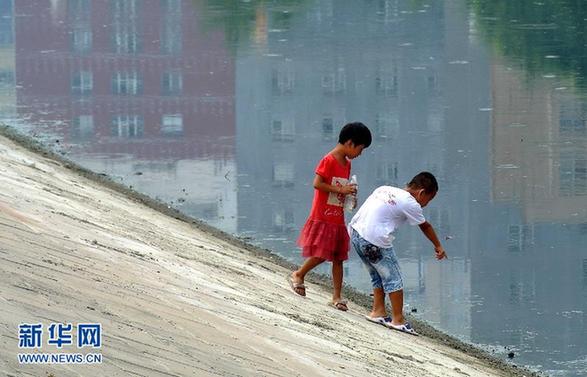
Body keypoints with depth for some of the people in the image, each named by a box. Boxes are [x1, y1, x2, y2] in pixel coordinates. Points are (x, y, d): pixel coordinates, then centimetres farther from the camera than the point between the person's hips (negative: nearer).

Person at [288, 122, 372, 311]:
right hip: (323, 216, -8)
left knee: (338, 258, 6)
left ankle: (337, 297, 9)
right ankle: (298, 275, 16)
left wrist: (349, 193, 0)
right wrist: (340, 190, -21)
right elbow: (317, 183, -21)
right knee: (321, 254, -9)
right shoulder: (329, 160, -14)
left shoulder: (347, 163, 12)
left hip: (338, 219, 8)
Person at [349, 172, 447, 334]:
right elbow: (426, 227, 12)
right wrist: (438, 246, 25)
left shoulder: (385, 189, 17)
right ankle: (398, 320, 3)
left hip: (355, 232, 8)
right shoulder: (410, 203, -2)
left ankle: (378, 311, 26)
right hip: (375, 240, -8)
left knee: (378, 276, 21)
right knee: (393, 278, 2)